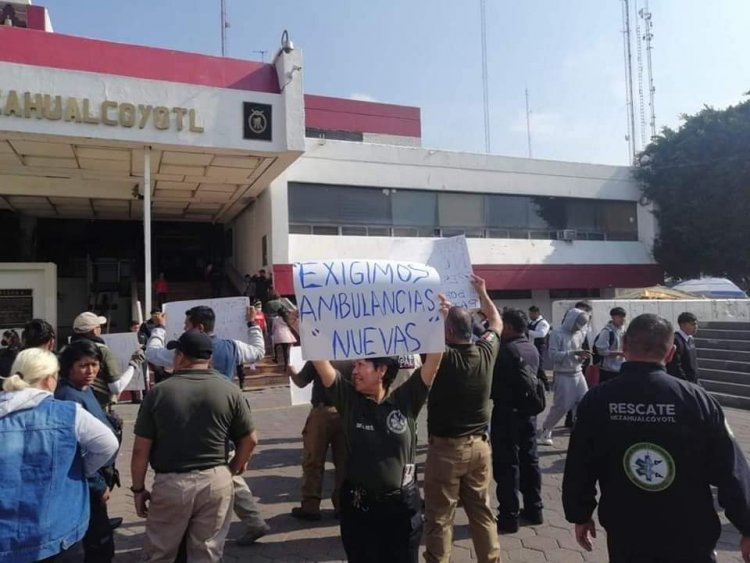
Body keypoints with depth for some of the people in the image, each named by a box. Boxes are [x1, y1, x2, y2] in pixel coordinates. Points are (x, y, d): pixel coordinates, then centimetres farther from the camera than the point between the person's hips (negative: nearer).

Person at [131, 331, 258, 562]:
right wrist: (233, 469, 16)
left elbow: (141, 449, -4)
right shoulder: (229, 391, -4)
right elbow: (250, 439, 0)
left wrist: (138, 488, 9)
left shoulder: (158, 392, -6)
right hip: (216, 481, 1)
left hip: (170, 483, -1)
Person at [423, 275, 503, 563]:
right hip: (479, 446, 5)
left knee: (439, 518, 6)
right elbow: (496, 323, 15)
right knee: (482, 512, 17)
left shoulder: (442, 357, -19)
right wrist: (481, 292, 25)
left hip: (445, 448, -5)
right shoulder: (486, 353, -4)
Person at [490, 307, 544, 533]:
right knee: (529, 459, 15)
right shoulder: (533, 349, 7)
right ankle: (534, 509, 26)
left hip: (507, 412, -8)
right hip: (528, 410, 8)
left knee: (506, 464, -1)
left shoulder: (507, 350, -19)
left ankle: (509, 517, 5)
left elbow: (493, 379, -14)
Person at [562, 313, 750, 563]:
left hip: (626, 537, 1)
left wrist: (580, 515, 11)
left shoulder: (596, 401, -10)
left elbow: (579, 468, -3)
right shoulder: (697, 400, -13)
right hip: (689, 537, -1)